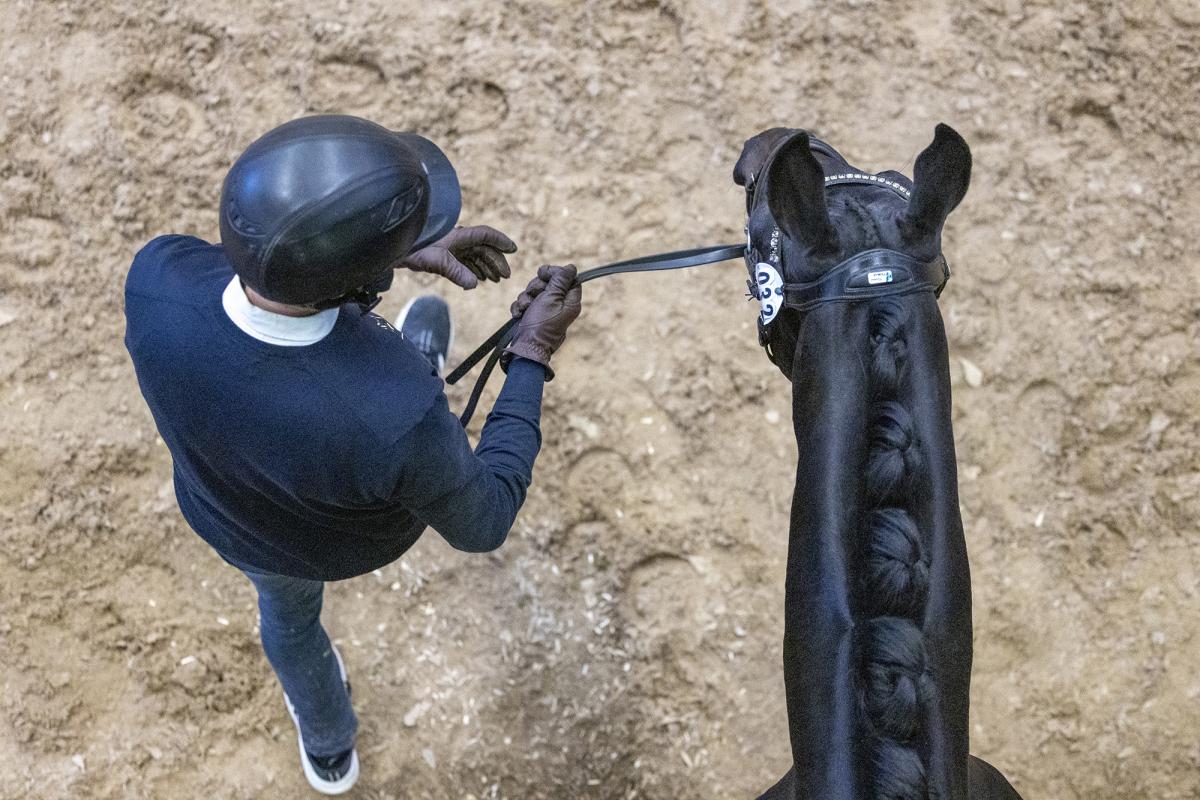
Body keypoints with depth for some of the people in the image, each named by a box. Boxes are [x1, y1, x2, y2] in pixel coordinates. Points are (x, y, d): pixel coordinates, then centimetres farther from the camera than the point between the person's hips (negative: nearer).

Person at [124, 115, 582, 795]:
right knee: (428, 318, 27)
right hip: (355, 540, -2)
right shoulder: (395, 412, -49)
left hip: (233, 523, 2)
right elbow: (482, 522, -26)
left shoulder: (157, 278, -38)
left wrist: (401, 251, -15)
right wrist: (535, 354, -22)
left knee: (289, 611, 40)